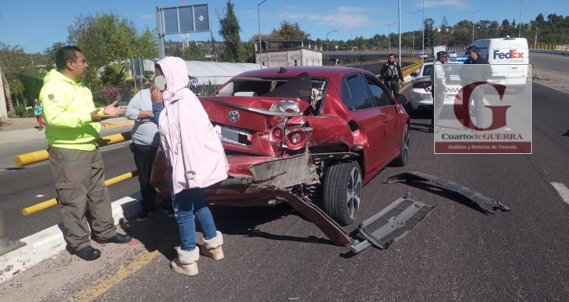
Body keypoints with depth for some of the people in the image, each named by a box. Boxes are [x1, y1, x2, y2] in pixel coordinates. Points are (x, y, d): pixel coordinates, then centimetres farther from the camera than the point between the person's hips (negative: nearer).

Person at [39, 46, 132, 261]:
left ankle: (105, 232, 28)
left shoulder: (81, 87, 16)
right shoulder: (54, 87, -16)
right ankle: (78, 243, 11)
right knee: (74, 199, -1)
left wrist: (103, 112, 8)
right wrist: (88, 117, -31)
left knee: (99, 193, 15)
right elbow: (54, 118, -28)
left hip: (90, 149, 10)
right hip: (68, 152, -10)